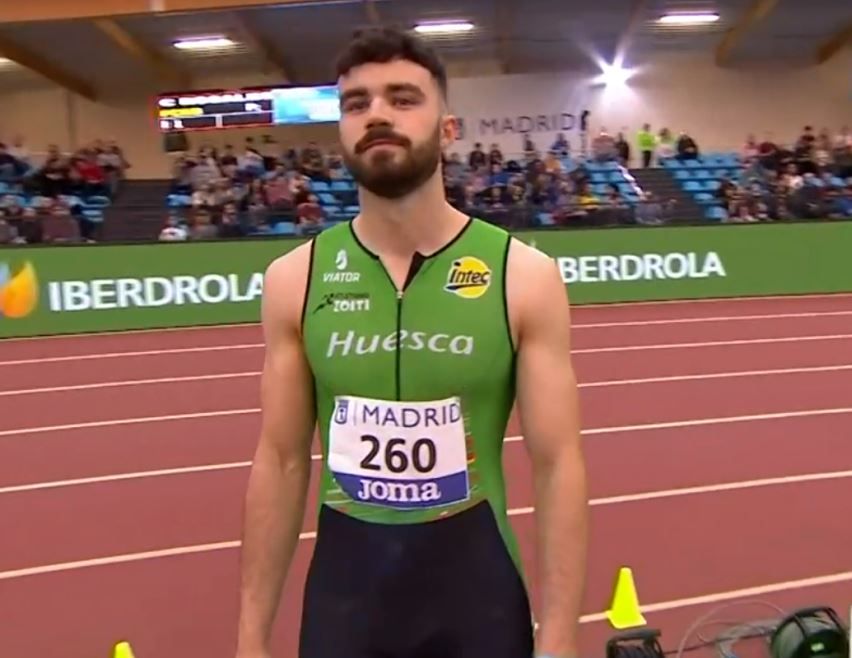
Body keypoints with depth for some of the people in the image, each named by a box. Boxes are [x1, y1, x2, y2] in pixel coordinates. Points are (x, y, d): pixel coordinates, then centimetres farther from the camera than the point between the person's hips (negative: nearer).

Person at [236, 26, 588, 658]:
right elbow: (282, 462, 1)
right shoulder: (295, 279, -5)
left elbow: (558, 465, -8)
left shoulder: (523, 276, -10)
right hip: (342, 585, 2)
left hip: (477, 583, -1)